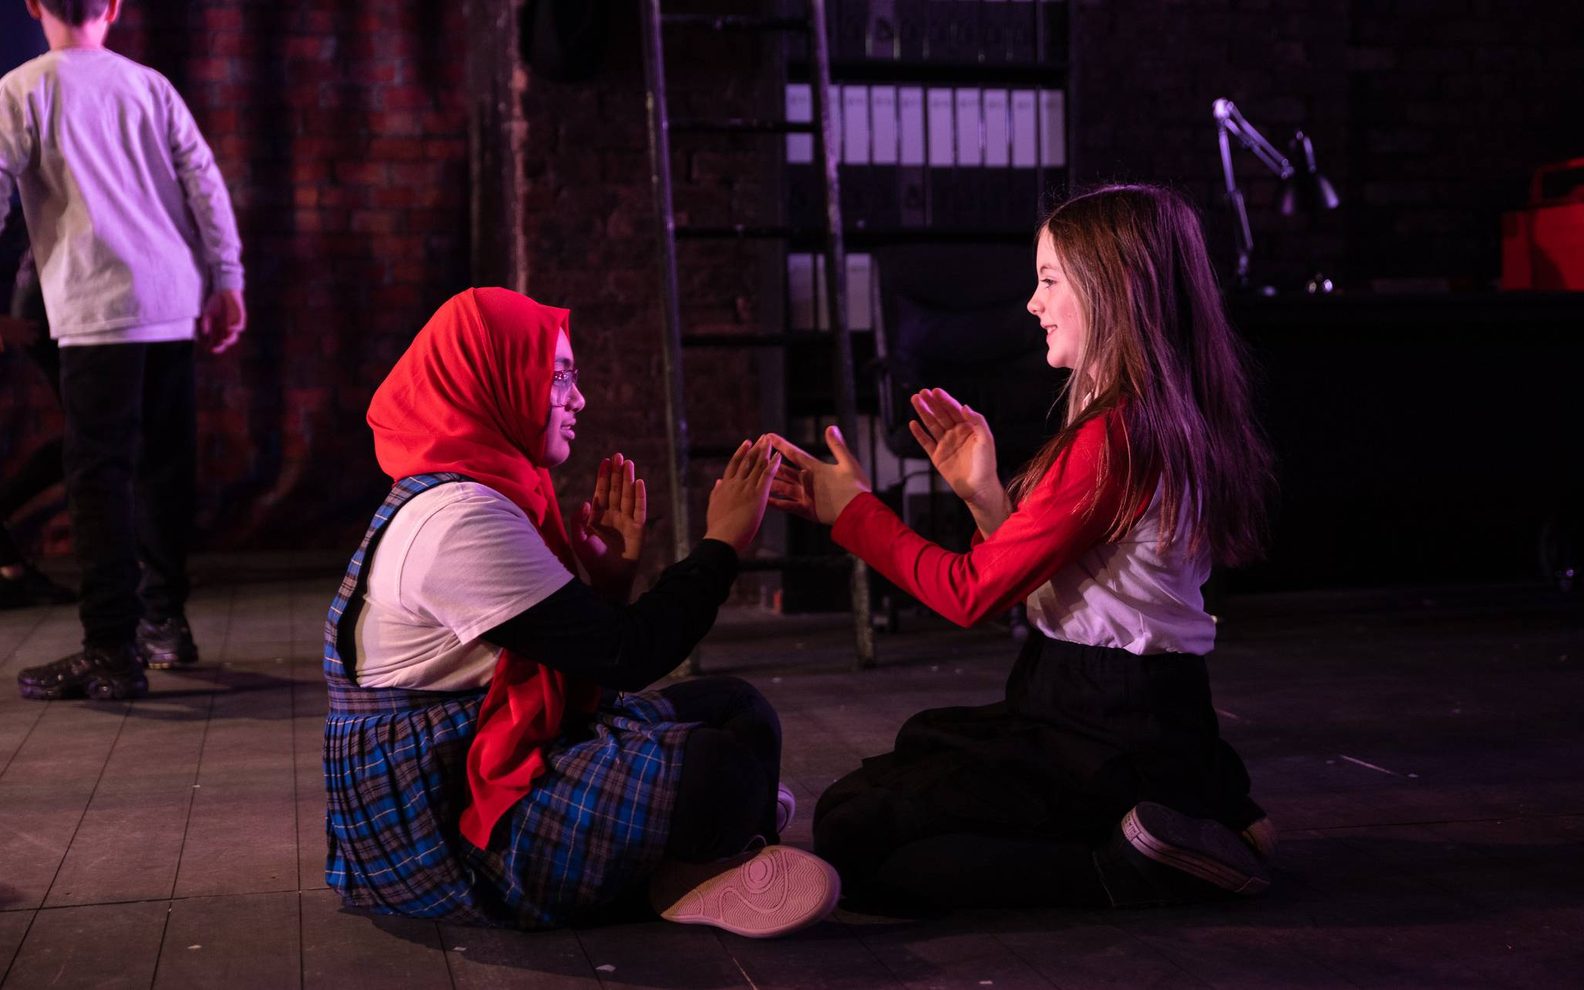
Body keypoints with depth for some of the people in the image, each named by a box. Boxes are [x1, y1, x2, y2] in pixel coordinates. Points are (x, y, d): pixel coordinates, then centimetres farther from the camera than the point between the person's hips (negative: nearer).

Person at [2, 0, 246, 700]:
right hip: (175, 302, 5)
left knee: (99, 472, -5)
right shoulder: (150, 85, 12)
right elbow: (206, 183, 7)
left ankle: (112, 650, -10)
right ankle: (164, 621, 25)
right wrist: (225, 281, 8)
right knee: (165, 464, 14)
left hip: (97, 307, -5)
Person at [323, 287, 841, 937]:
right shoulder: (458, 520, -20)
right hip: (448, 840, -11)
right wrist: (723, 542, -11)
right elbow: (628, 657, -21)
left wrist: (610, 579, 2)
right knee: (728, 763, -25)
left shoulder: (457, 500, 12)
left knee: (733, 707, 12)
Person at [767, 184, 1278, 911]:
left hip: (1104, 736, -10)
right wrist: (984, 495, 1)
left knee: (850, 834, -10)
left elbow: (972, 593, -18)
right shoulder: (1173, 422, 10)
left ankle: (1129, 867, -11)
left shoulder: (1110, 436, -21)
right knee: (922, 744, 30)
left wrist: (850, 508, -7)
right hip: (1155, 718, 10)